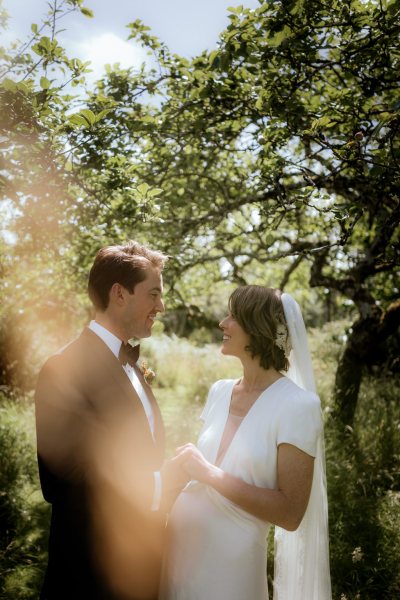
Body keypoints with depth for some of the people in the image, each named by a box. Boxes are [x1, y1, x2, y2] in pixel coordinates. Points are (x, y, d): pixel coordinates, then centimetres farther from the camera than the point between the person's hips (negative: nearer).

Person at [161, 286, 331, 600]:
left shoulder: (297, 405, -15)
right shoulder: (220, 391, 3)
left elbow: (290, 513, -17)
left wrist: (210, 473, -18)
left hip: (230, 556, -5)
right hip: (181, 541, 6)